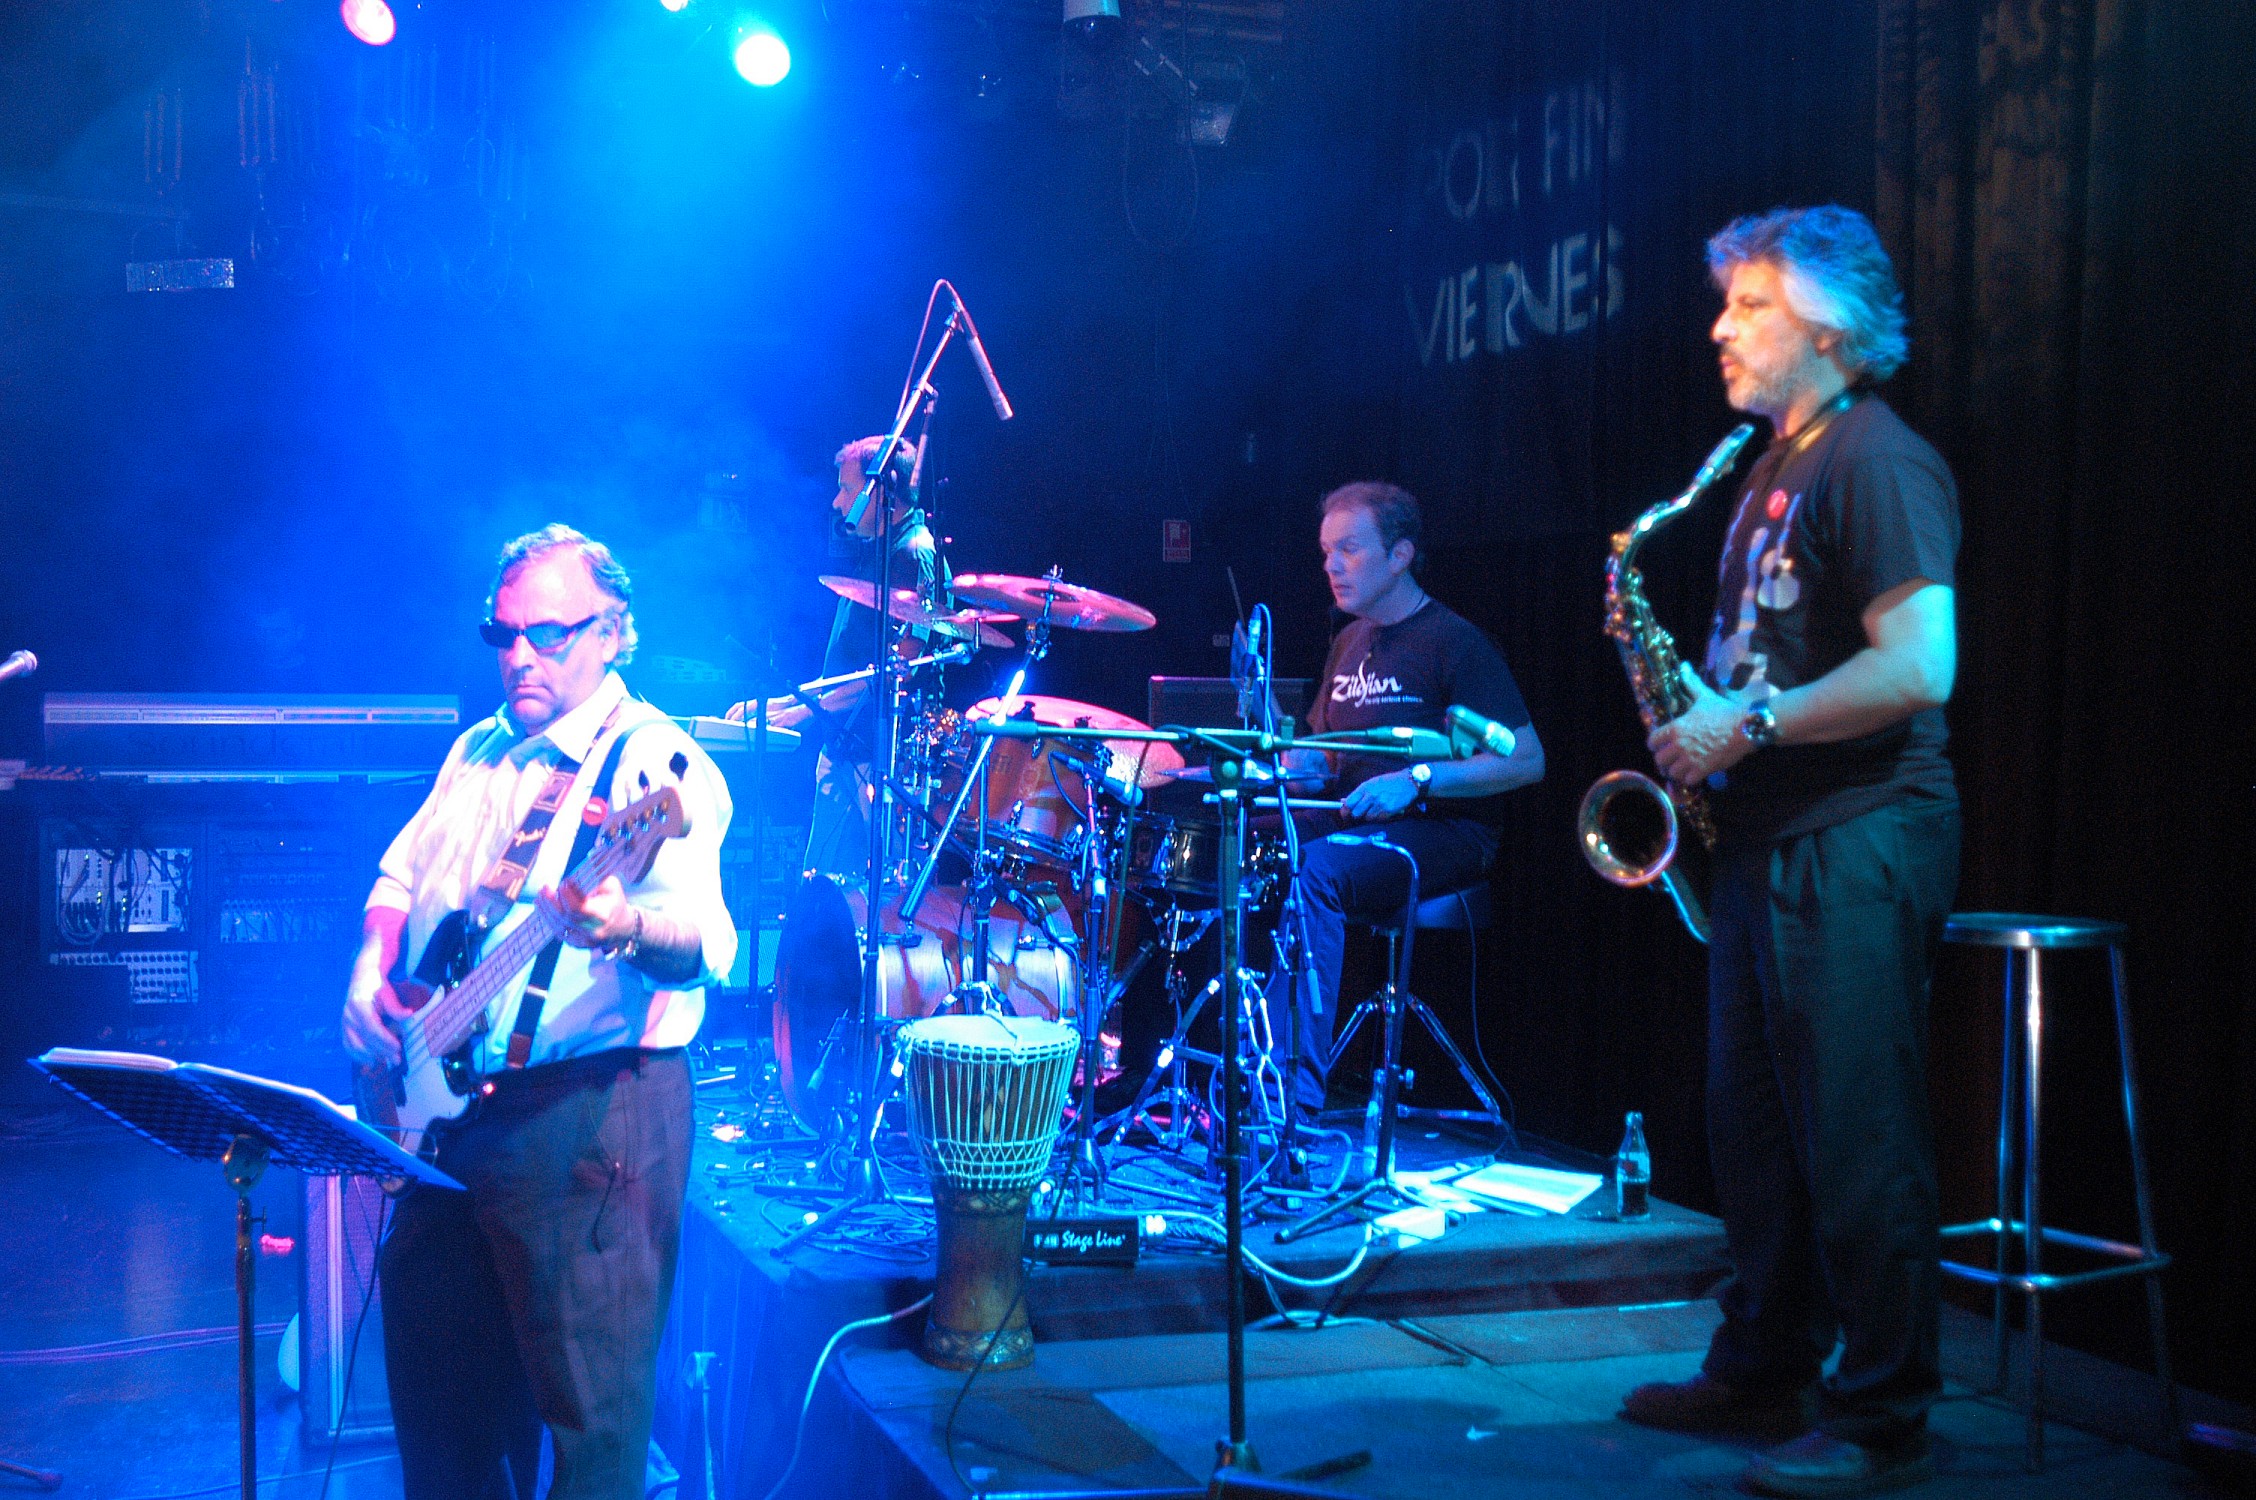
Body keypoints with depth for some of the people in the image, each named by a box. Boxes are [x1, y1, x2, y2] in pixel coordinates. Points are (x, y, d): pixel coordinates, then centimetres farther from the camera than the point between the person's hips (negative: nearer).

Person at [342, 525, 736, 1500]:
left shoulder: (654, 762, -12)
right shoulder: (478, 752, 13)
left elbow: (709, 948, -25)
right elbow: (398, 880, 24)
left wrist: (625, 926, -47)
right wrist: (371, 975, 3)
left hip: (587, 1111, -8)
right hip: (444, 1105, 8)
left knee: (589, 1401, -1)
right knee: (435, 1371, 19)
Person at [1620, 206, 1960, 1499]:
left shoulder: (1877, 462, -12)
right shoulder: (1777, 467, 17)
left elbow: (1919, 668, -22)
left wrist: (1748, 727, -17)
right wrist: (1701, 704, 8)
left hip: (1859, 841, -10)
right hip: (1768, 835, 10)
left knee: (1858, 1138, -4)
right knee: (1756, 1127, 15)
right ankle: (1762, 1374, 28)